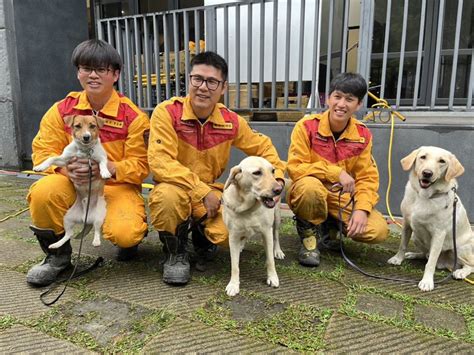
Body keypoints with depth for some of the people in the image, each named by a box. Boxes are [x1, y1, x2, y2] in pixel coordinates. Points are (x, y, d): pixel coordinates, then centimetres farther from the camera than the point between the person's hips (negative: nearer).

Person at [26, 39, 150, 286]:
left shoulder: (133, 116, -8)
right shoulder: (62, 110, 2)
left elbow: (140, 165, -10)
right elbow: (42, 151, -1)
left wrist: (108, 168, -29)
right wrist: (66, 167, -24)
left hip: (117, 186, -3)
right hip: (72, 184, 3)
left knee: (124, 234, -30)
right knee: (43, 192, -30)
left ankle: (134, 230, 14)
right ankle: (57, 254, 0)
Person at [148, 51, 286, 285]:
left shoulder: (231, 121, -5)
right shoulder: (167, 112, -16)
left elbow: (263, 146, 10)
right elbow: (160, 162, -24)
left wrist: (277, 176, -5)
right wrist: (202, 191, -26)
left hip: (211, 193, 3)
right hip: (175, 189, -2)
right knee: (168, 195, -38)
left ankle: (202, 235, 18)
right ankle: (176, 253, -4)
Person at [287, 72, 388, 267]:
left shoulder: (362, 135, -3)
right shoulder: (307, 126, -15)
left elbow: (367, 178, -2)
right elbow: (295, 167, -20)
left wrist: (361, 209, -19)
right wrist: (336, 172, -25)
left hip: (342, 197, 4)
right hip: (309, 192, -3)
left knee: (378, 231, -17)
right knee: (310, 186, -40)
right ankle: (309, 232, -7)